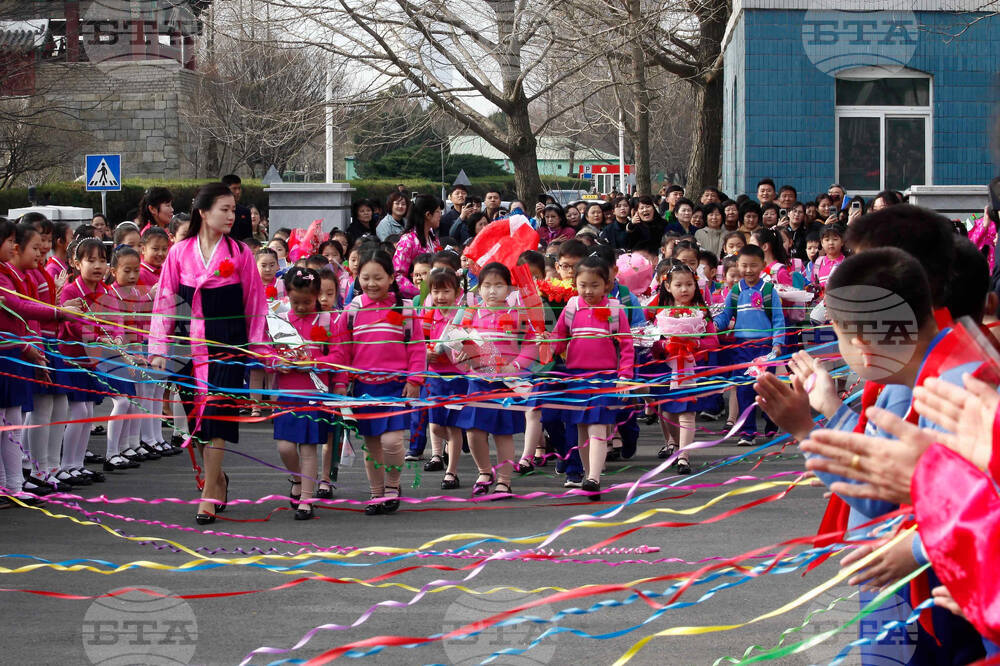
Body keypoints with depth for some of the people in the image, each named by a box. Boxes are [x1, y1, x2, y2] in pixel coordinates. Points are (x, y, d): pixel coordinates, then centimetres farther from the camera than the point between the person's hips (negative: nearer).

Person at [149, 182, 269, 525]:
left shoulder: (239, 253, -1)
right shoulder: (180, 252, 3)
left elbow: (254, 304, 3)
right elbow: (165, 301, 6)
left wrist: (257, 348, 1)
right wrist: (159, 349, 2)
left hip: (228, 343, -2)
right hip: (190, 341, 2)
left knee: (217, 414, -8)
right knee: (195, 414, 7)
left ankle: (209, 494, -4)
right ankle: (217, 478, 29)